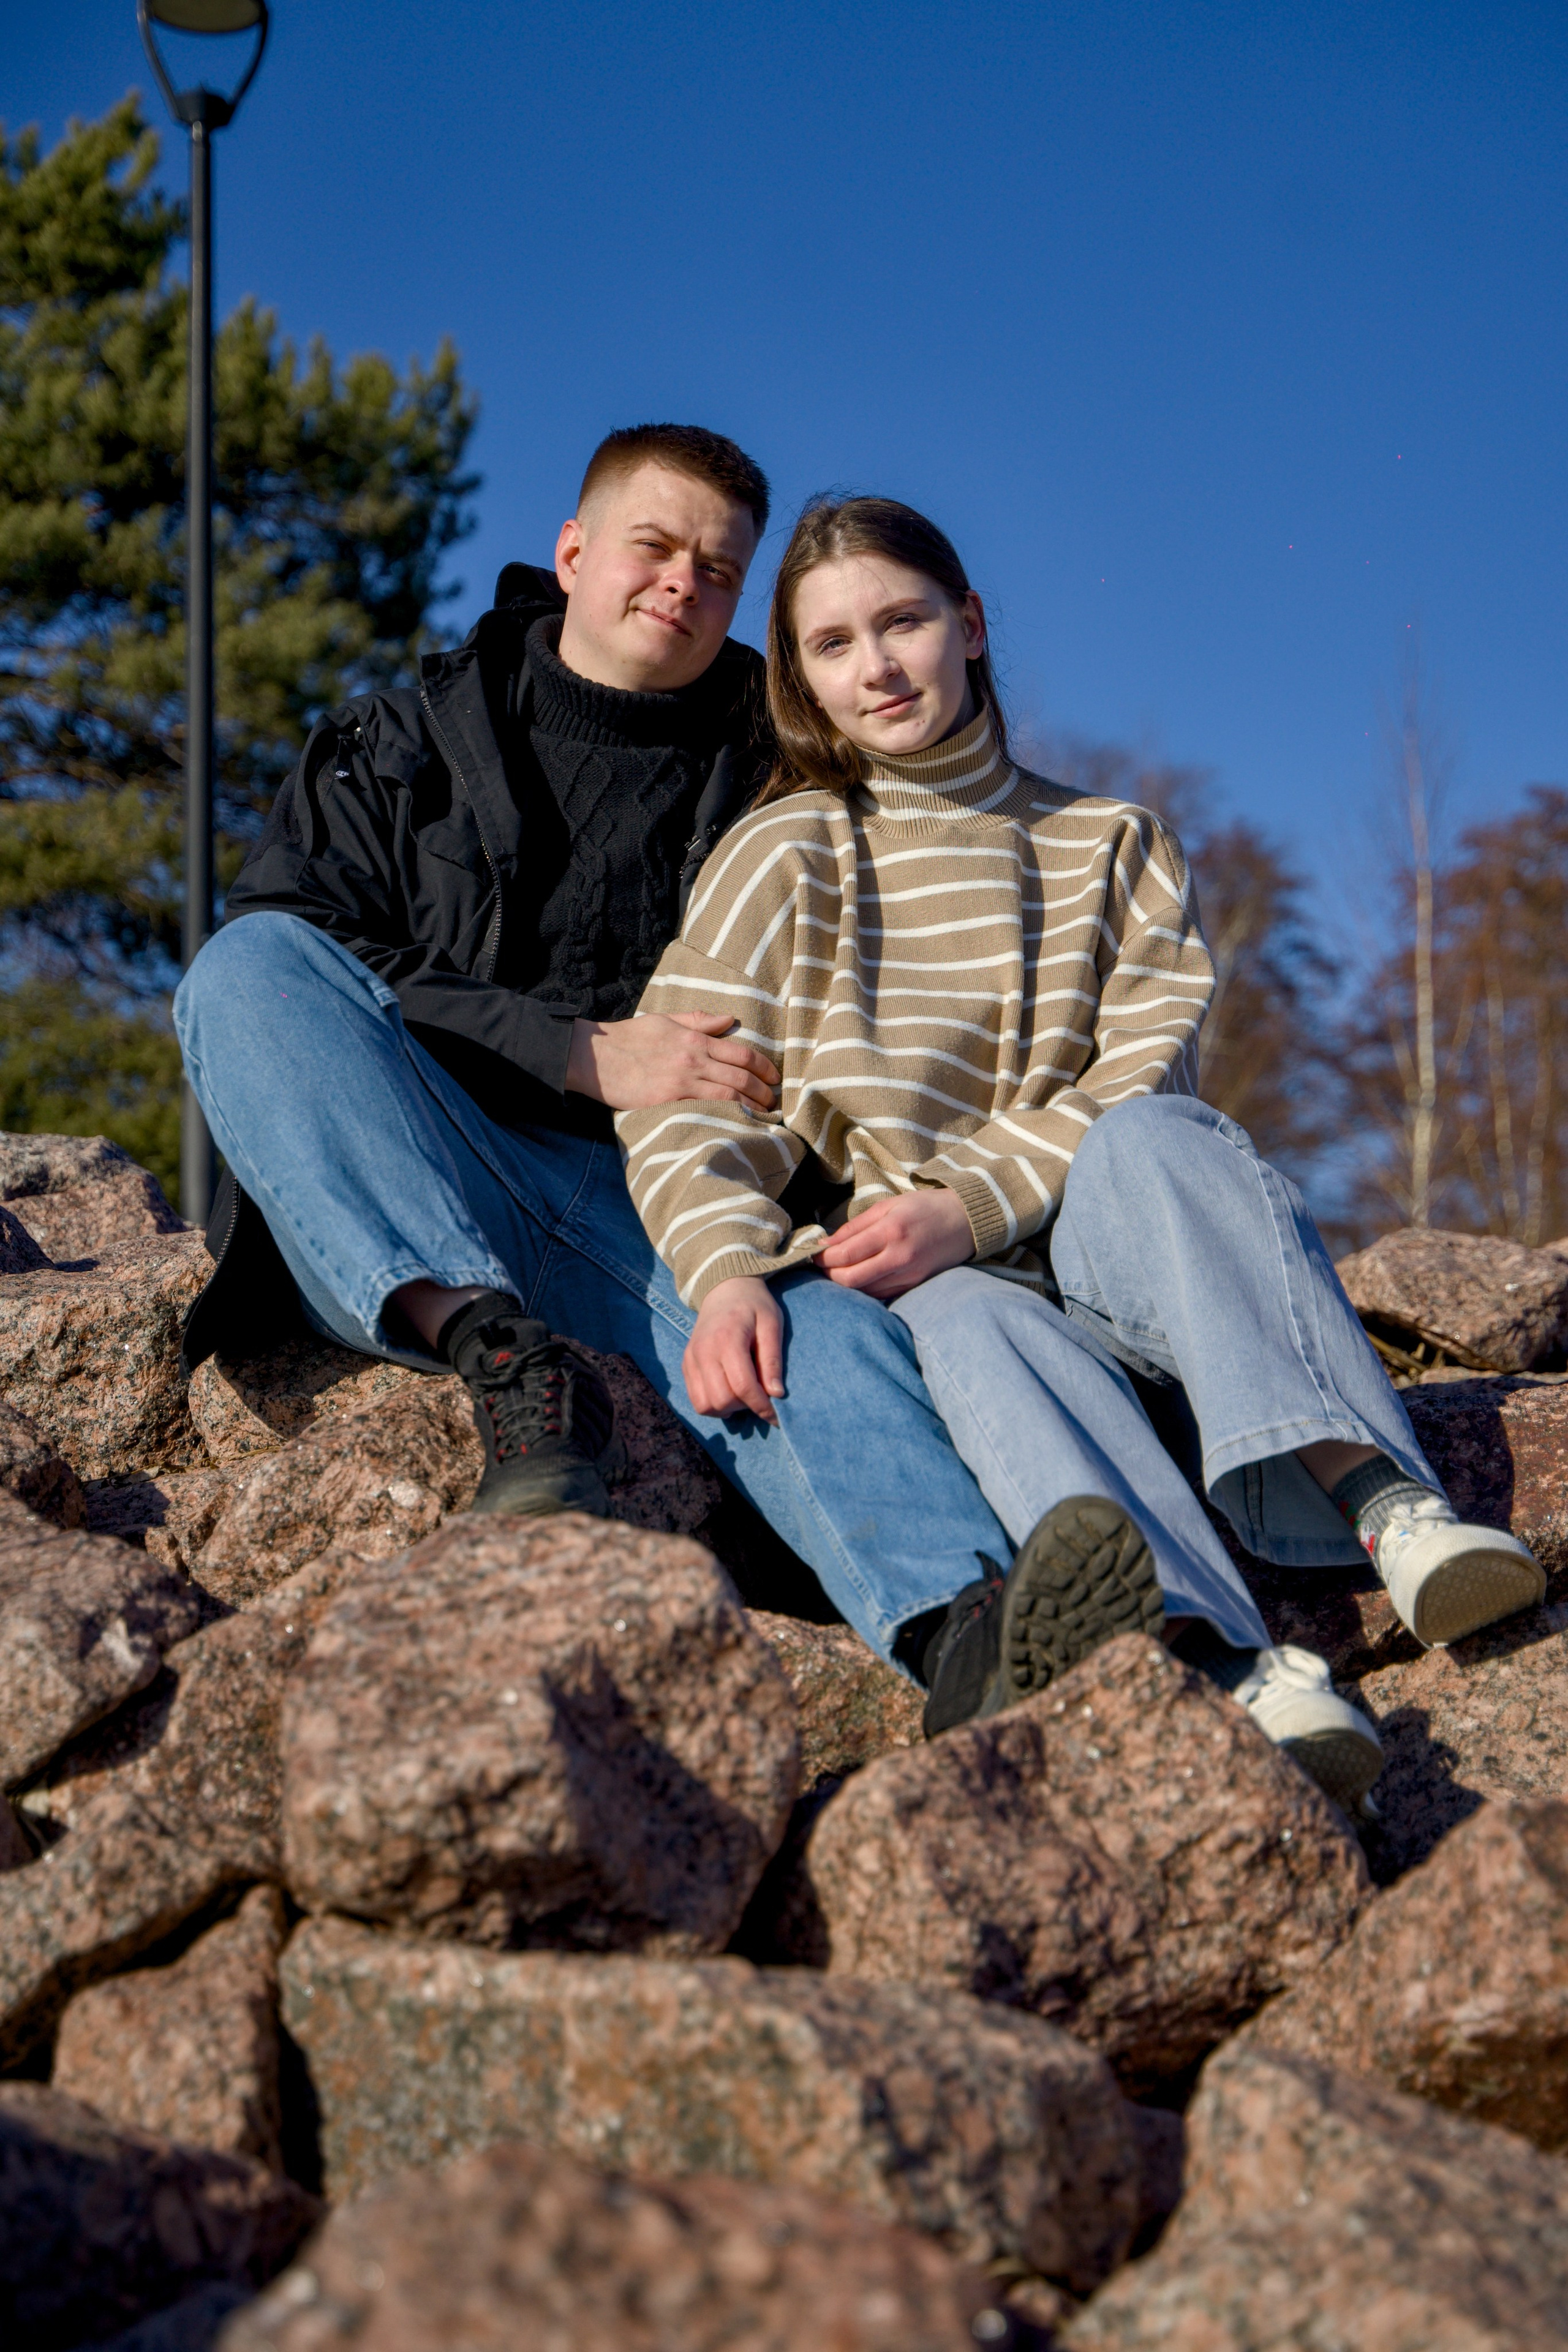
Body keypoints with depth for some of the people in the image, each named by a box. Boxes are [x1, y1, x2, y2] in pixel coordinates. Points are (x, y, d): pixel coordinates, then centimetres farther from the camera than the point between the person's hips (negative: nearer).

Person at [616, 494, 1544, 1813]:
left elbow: (1144, 1077, -2)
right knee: (974, 1328, -38)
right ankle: (1235, 1668, -63)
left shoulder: (1114, 848, 14)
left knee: (1151, 1134, -32)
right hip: (912, 1288, -1)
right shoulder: (789, 853, 10)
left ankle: (1381, 1499, -50)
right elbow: (683, 1096, -4)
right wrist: (728, 1269, -26)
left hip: (1094, 1254, 2)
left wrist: (968, 1209, -19)